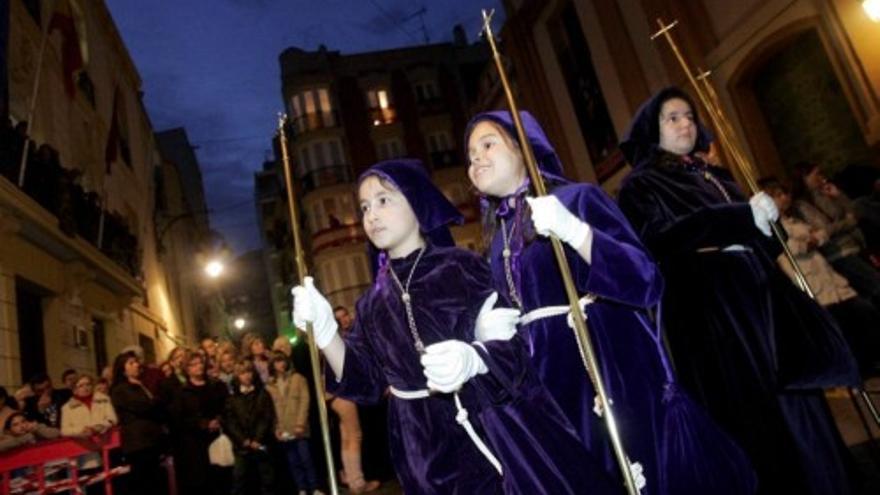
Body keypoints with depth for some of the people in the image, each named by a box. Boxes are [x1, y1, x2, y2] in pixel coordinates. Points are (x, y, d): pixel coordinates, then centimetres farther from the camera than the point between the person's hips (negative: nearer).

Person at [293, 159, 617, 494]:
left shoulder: (462, 267, -5)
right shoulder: (372, 303, 9)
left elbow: (509, 346, -11)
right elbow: (363, 383, 4)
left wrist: (473, 360, -33)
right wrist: (323, 326, -8)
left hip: (499, 431, -3)